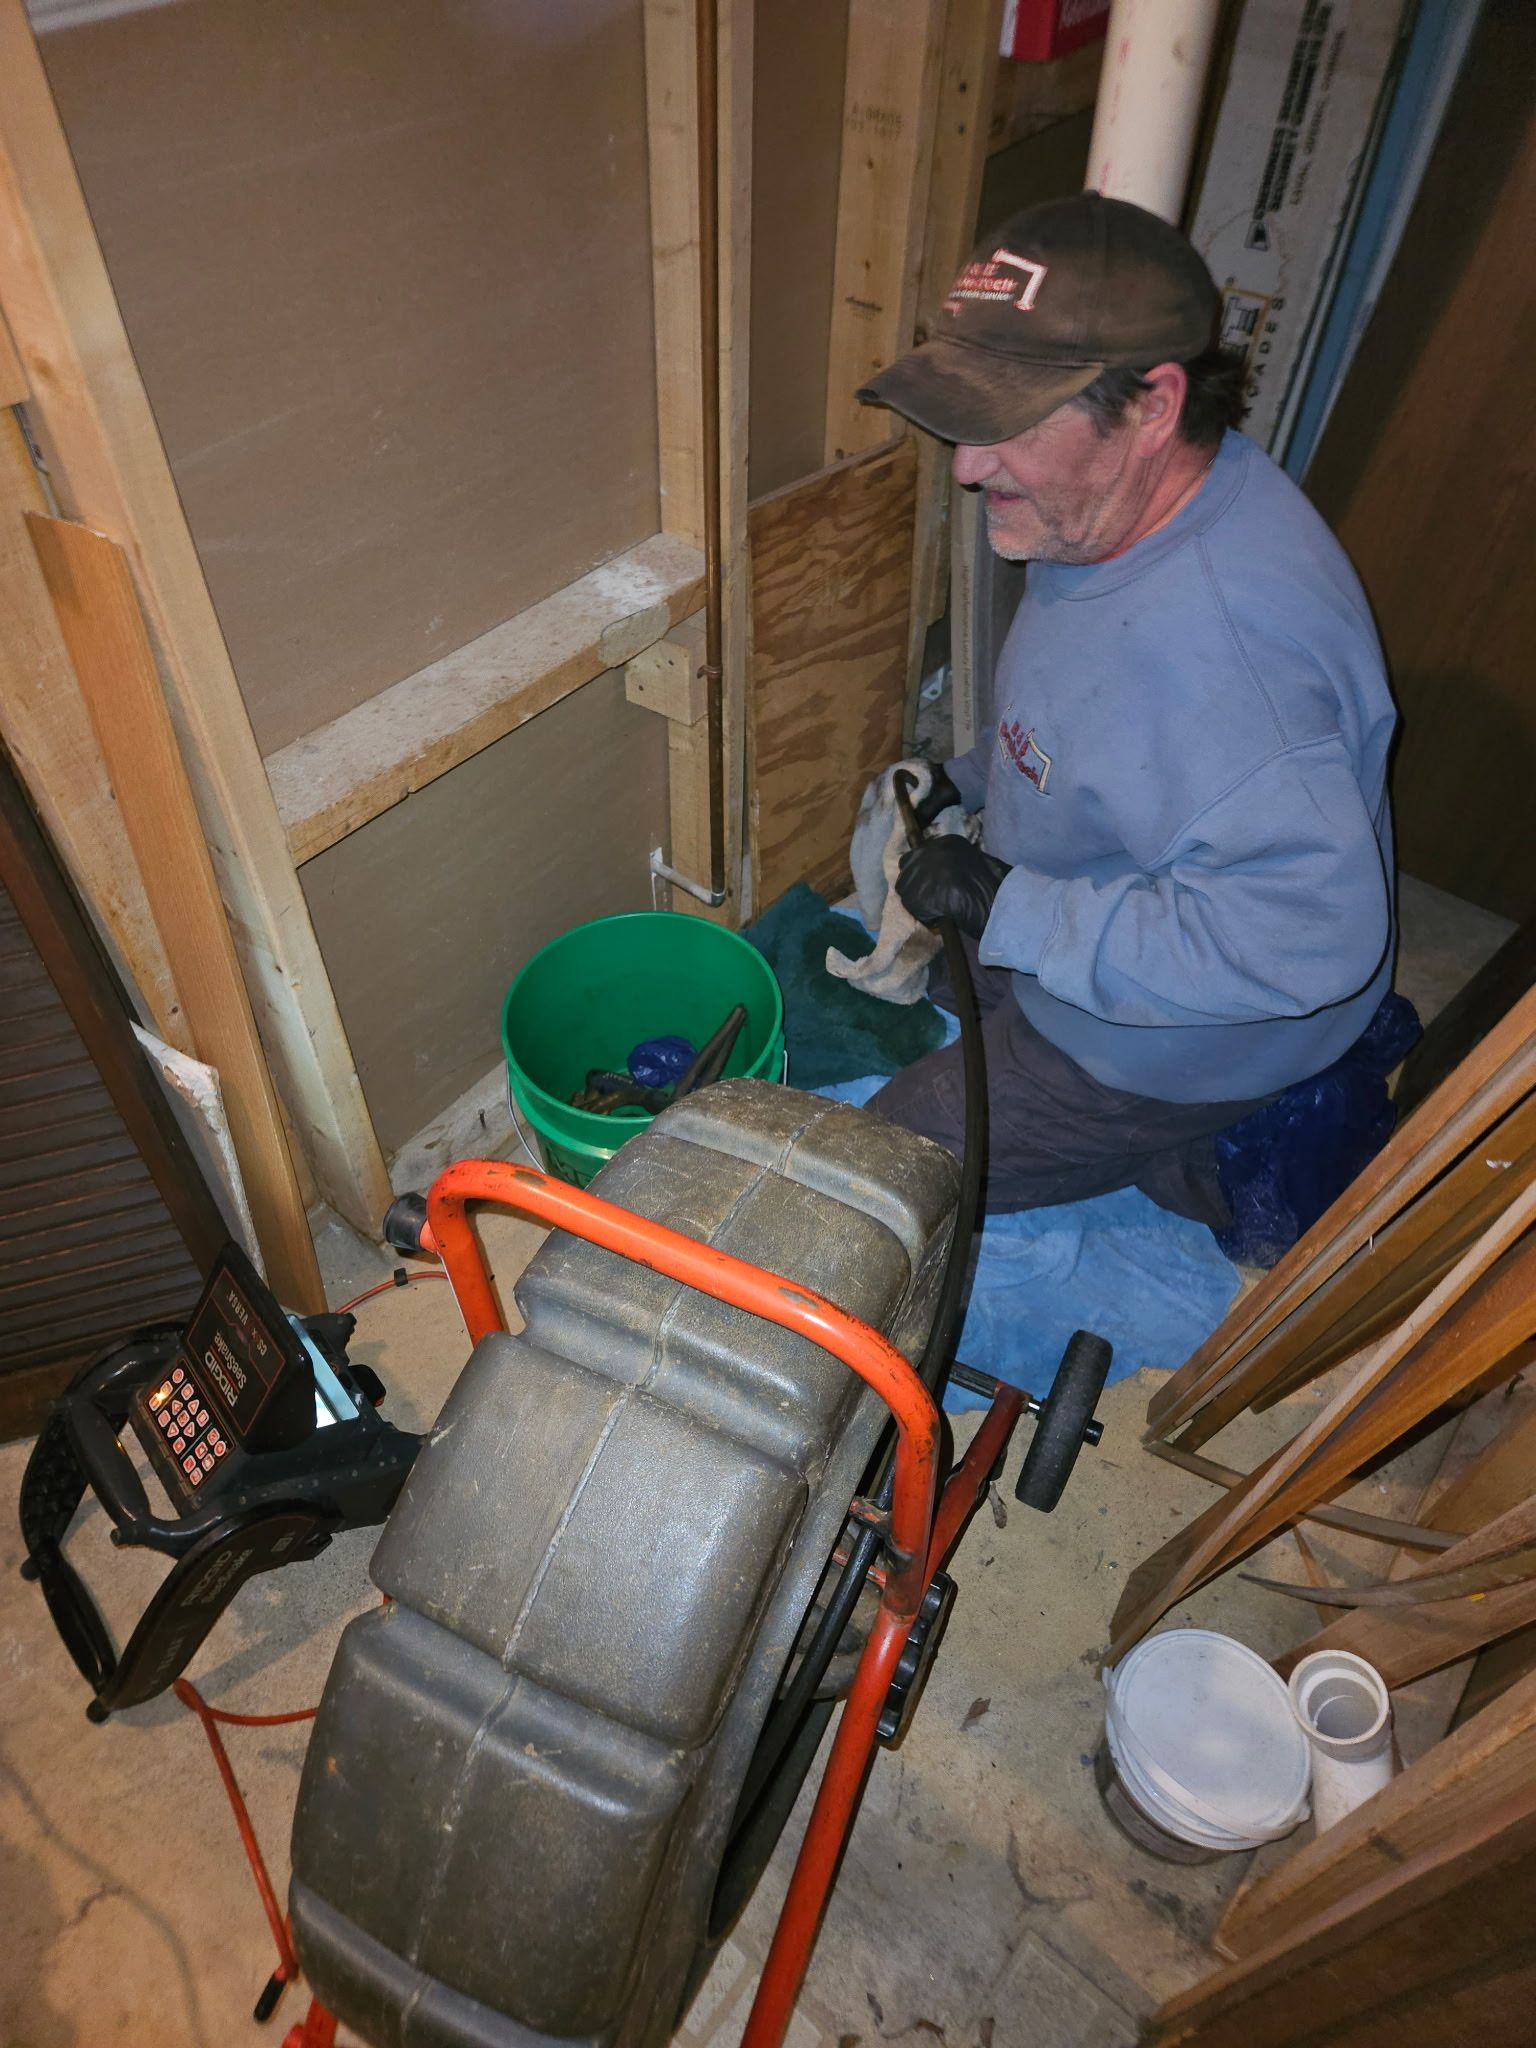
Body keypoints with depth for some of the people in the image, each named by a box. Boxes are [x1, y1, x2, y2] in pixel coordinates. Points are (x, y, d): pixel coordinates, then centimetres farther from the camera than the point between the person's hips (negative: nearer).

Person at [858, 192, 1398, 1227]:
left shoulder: (1212, 638, -41)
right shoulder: (1127, 503, -7)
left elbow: (1307, 926, -44)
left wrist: (1010, 910, -37)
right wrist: (972, 776, 7)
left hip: (1173, 1052, -9)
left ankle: (1217, 1165, 9)